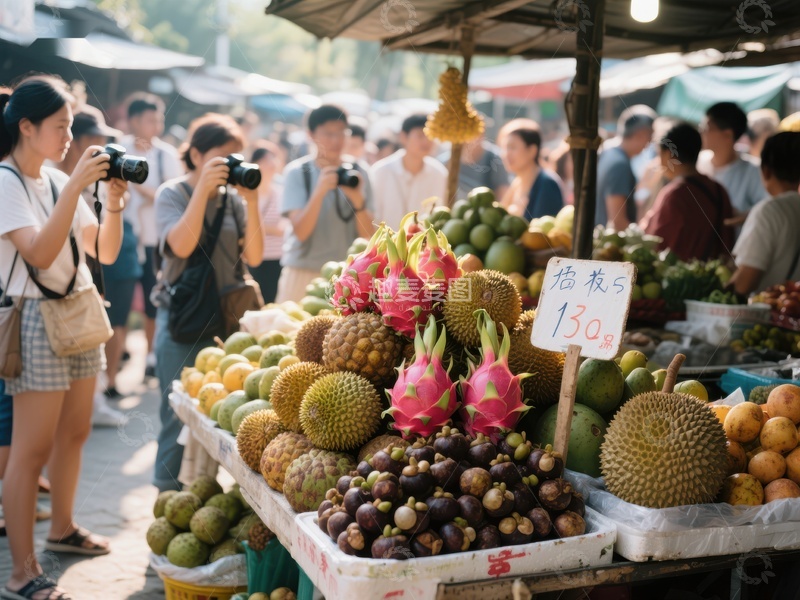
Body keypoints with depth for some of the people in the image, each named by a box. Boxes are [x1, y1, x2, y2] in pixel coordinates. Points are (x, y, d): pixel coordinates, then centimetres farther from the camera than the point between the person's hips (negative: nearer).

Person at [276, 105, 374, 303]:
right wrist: (319, 191, -25)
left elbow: (367, 235, -1)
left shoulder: (357, 173, 4)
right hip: (303, 273, -1)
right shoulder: (297, 172, -3)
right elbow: (300, 231, -13)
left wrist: (358, 200, -18)